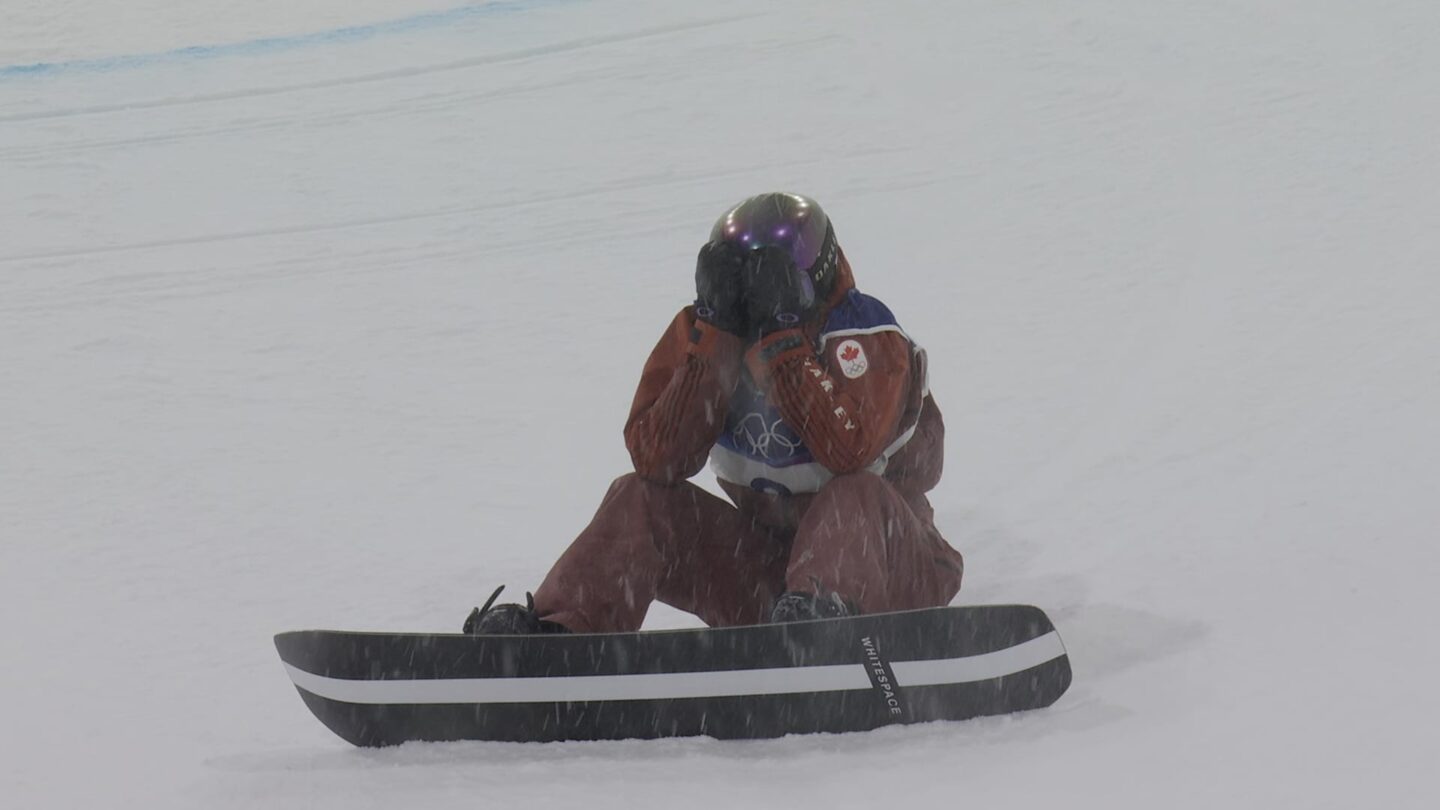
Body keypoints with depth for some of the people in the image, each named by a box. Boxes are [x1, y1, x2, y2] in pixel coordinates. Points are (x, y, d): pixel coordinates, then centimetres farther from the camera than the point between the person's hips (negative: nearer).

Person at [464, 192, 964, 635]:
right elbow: (655, 461, -16)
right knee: (639, 500, -13)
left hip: (880, 561, -4)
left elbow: (848, 450, -34)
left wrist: (781, 338, -32)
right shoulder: (698, 335, -3)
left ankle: (823, 613, -60)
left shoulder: (869, 336, -15)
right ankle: (557, 632, -28)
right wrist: (716, 339, -22)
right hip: (763, 558, 4)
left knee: (856, 496, -34)